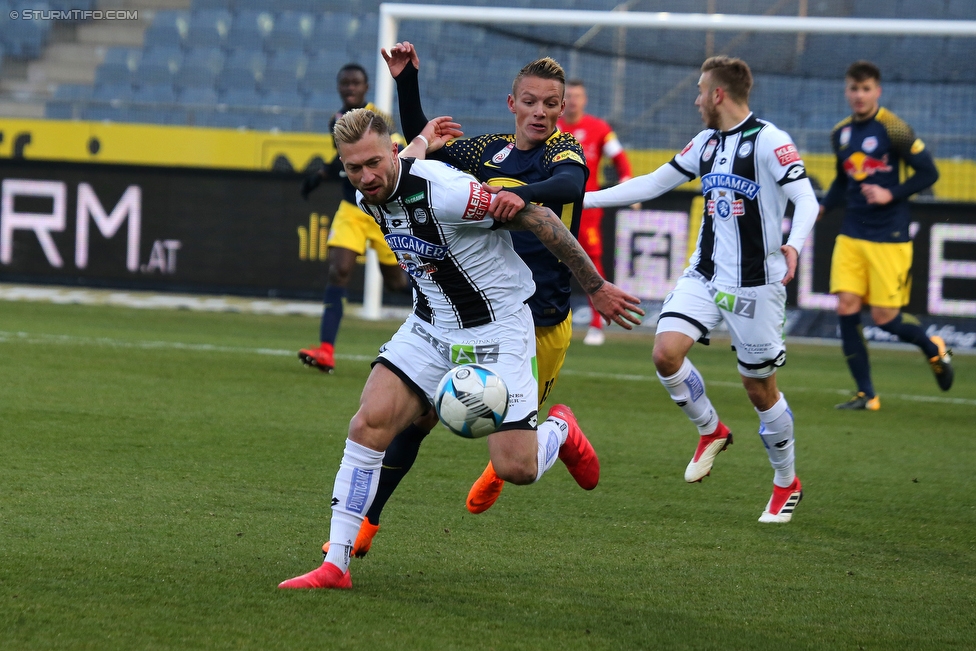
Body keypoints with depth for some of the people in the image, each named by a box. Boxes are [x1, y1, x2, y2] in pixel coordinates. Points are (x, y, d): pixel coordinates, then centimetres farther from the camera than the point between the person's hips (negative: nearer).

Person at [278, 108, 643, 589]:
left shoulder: (443, 189, -27)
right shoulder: (368, 197, -4)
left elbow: (534, 218, -19)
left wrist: (596, 288, -12)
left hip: (496, 328, -6)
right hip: (429, 327, 6)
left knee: (515, 468, -12)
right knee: (368, 424, -13)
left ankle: (559, 432, 26)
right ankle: (335, 564, -8)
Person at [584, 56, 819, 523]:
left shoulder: (769, 141, -11)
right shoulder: (707, 142, 11)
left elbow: (806, 200, -20)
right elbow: (653, 184, 19)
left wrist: (793, 246, -39)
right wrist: (585, 198, 16)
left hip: (755, 284, -6)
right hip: (704, 275, 6)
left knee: (759, 387, 0)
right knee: (666, 352, -14)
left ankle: (787, 483, 21)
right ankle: (711, 432, 12)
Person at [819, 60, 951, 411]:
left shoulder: (892, 128, -11)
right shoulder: (841, 133, 8)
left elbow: (928, 172, -8)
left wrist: (891, 194, -18)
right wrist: (823, 207, 6)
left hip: (889, 237, -5)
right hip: (852, 234, 5)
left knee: (885, 317, -4)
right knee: (847, 307, -7)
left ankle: (934, 349, 28)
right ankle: (866, 395, 2)